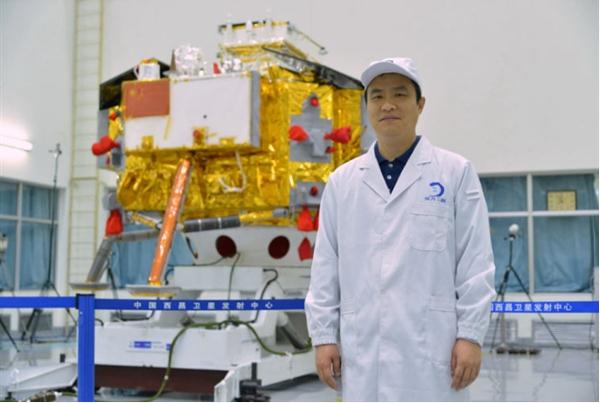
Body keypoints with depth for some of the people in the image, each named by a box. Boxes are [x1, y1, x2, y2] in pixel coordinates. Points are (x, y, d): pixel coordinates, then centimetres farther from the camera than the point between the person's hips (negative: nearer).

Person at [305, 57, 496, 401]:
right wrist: (323, 335, 5)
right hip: (362, 350, 3)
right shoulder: (342, 181, 10)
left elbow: (475, 263, 0)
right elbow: (326, 266, 10)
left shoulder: (456, 172, 3)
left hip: (430, 349, -2)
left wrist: (471, 335, -5)